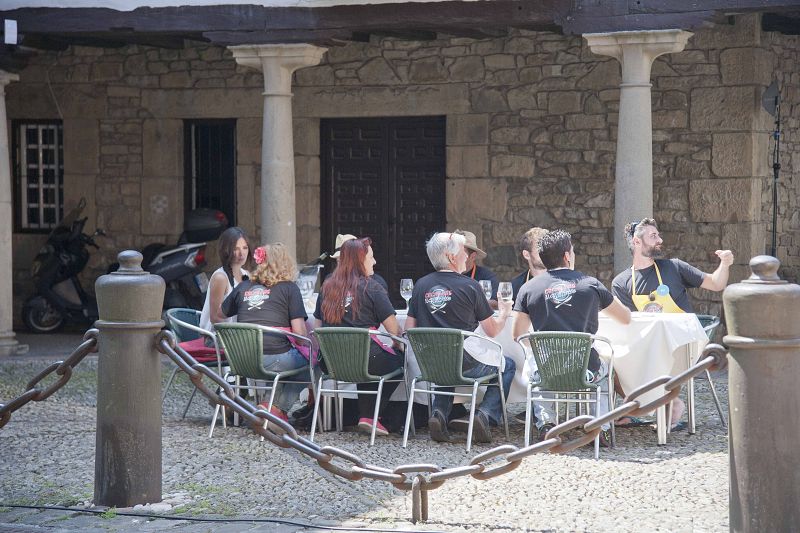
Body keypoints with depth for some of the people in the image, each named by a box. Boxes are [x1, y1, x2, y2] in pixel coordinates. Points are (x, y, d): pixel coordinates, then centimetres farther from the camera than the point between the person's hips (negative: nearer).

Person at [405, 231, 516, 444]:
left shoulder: (421, 285, 4)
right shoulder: (469, 285, -7)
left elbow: (409, 329, 8)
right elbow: (492, 331, 1)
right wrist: (504, 314, 22)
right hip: (466, 365, -4)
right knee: (507, 365, 21)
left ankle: (439, 413, 12)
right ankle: (486, 415, 1)